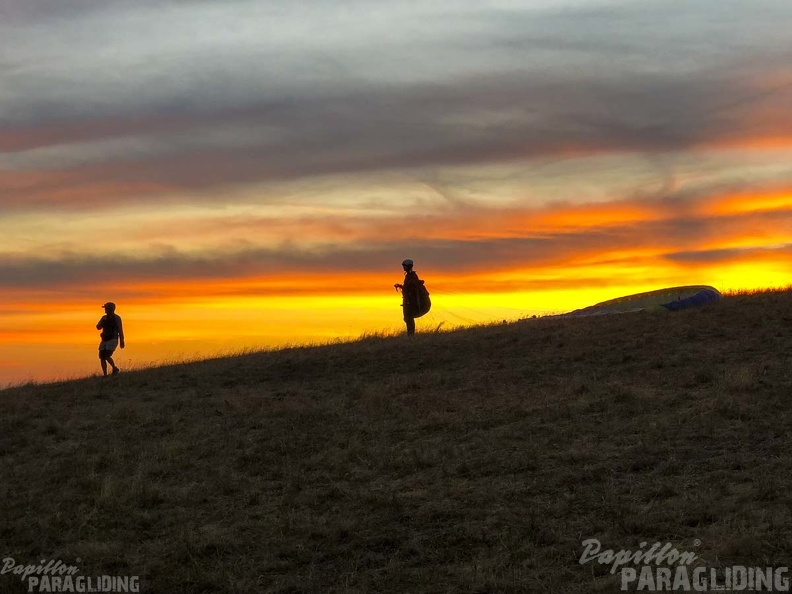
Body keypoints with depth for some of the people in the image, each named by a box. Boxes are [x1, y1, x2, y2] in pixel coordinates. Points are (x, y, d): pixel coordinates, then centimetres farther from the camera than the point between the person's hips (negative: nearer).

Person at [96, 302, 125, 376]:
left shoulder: (116, 318, -6)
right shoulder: (104, 318, 12)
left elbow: (120, 330, -8)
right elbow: (98, 327, 9)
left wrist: (121, 341, -13)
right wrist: (102, 321, -10)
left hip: (113, 340, -6)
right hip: (104, 340, 6)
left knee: (107, 356, -19)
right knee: (102, 357, -3)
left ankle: (115, 369, 3)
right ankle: (105, 375, 2)